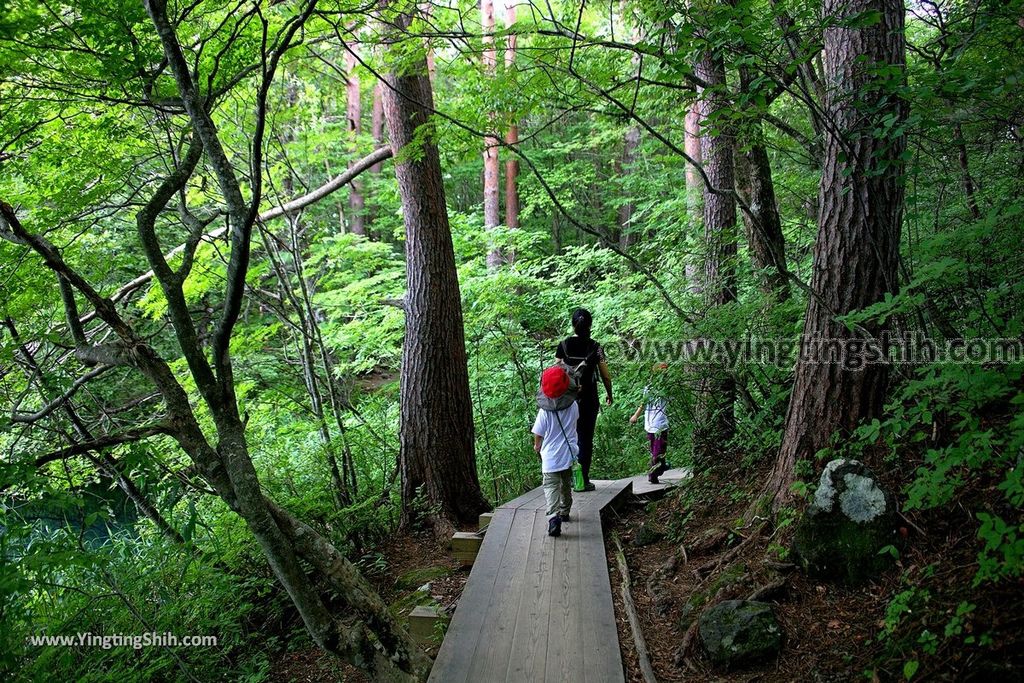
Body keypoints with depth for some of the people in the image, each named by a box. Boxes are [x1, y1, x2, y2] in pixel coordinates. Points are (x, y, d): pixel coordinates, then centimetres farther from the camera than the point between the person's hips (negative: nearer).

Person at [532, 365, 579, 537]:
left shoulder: (544, 411, -16)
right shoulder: (573, 406, -6)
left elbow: (538, 434, -6)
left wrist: (537, 446, 14)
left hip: (550, 457, -4)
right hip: (569, 454, 4)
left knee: (551, 487, -4)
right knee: (566, 484, 22)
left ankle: (554, 517, -24)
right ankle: (564, 512, 39)